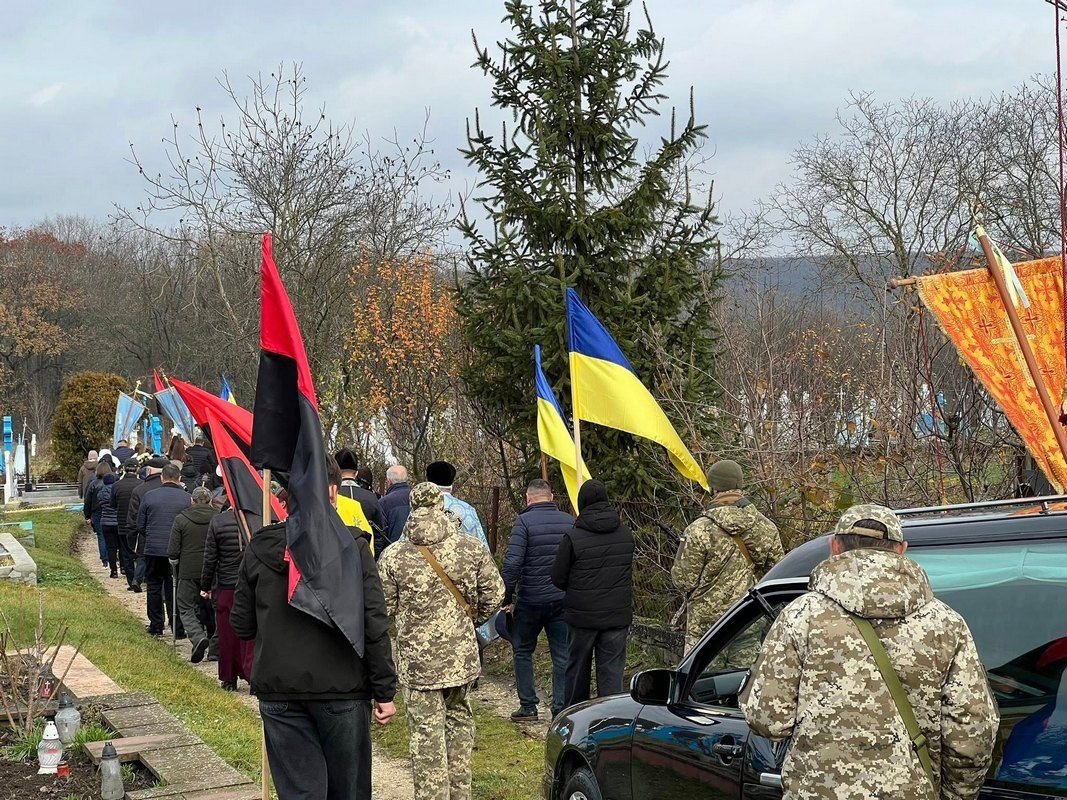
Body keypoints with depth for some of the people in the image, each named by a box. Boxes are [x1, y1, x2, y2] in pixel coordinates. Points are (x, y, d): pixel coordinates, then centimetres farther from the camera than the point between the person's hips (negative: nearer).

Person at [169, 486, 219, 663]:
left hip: (189, 572, -2)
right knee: (213, 609, 13)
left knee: (186, 609, 7)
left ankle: (198, 637, -18)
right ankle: (215, 650, 13)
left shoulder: (181, 519, -5)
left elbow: (173, 551, -4)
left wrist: (175, 562, 18)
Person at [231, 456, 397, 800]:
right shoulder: (353, 548, -9)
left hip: (278, 691, 2)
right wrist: (385, 691, -3)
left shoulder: (258, 549, 0)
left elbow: (241, 625, 6)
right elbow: (375, 626, -10)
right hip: (343, 689, -2)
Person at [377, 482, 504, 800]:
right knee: (459, 720, 20)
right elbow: (494, 593, 3)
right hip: (462, 655, 3)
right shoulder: (472, 549, -4)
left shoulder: (393, 556, -10)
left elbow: (384, 607, -6)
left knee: (426, 732, 3)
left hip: (418, 660, -3)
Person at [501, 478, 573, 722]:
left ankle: (528, 706, 13)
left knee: (522, 650, 14)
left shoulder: (524, 521, -9)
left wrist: (508, 597, -8)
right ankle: (560, 709, 7)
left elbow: (512, 562, -16)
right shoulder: (570, 521, 4)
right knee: (562, 655, 8)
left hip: (531, 599, -3)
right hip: (563, 599, 3)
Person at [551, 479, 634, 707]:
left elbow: (558, 579, -6)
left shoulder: (573, 537, -13)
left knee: (578, 667, 14)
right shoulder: (626, 534, 2)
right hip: (618, 615, 3)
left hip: (583, 614, -2)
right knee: (612, 670, 4)